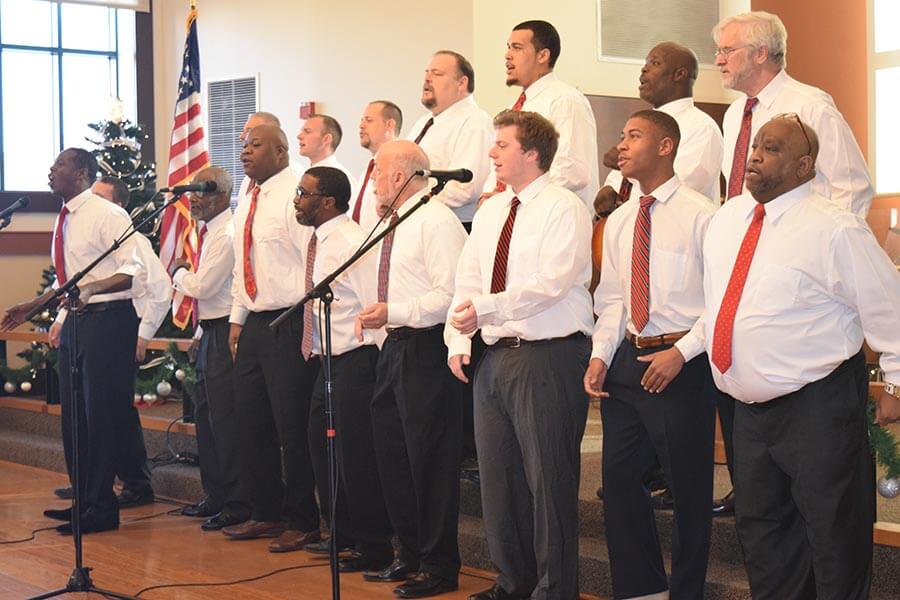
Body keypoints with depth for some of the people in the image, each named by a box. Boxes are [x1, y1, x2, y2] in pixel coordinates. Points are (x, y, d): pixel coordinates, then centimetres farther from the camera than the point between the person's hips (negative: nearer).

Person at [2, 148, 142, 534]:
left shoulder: (107, 214, -11)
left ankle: (100, 508, 1)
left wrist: (91, 288, -30)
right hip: (75, 320, 9)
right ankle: (83, 499, 26)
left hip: (107, 318, -9)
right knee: (73, 415, 14)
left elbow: (133, 270, -17)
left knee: (100, 414, -6)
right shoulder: (64, 221, 15)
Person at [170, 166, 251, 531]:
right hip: (211, 332, 11)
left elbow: (203, 286, -21)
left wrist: (178, 272, -3)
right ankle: (216, 495, 29)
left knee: (225, 419, -7)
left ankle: (237, 504, 1)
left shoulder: (226, 235, -16)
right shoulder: (209, 231, 16)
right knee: (205, 415, 17)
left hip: (225, 333, -11)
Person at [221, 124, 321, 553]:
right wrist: (237, 319, 17)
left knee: (292, 428, -3)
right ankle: (266, 513, 25)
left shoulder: (295, 196, -12)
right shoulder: (246, 203, 16)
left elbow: (315, 261, -17)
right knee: (254, 422, 13)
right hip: (254, 323, 9)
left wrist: (302, 323, -18)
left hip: (289, 325, -9)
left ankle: (302, 522, 7)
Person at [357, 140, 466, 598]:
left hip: (426, 350, -10)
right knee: (392, 457, 15)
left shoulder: (436, 220, -13)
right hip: (395, 347, 10)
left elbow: (450, 295, -21)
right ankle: (410, 556, 28)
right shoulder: (394, 225, 17)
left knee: (430, 460, -3)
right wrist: (378, 315, 12)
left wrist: (392, 313, -21)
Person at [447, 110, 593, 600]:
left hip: (549, 356, -8)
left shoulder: (563, 208, -7)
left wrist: (485, 309, -22)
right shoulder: (489, 213, 17)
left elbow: (550, 284, -19)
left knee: (549, 477, -4)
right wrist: (458, 339, 1)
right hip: (494, 357, 8)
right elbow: (467, 283, 15)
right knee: (498, 475, 12)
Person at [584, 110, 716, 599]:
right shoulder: (618, 221, 12)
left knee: (688, 487, 4)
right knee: (620, 481, 11)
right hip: (626, 360, 7)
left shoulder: (699, 215, -9)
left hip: (682, 366, -7)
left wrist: (680, 353, -16)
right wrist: (601, 356, 3)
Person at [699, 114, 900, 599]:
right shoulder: (726, 218, 7)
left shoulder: (834, 230, -14)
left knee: (834, 537, 3)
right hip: (749, 408, 7)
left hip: (817, 408, -7)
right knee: (760, 529, 17)